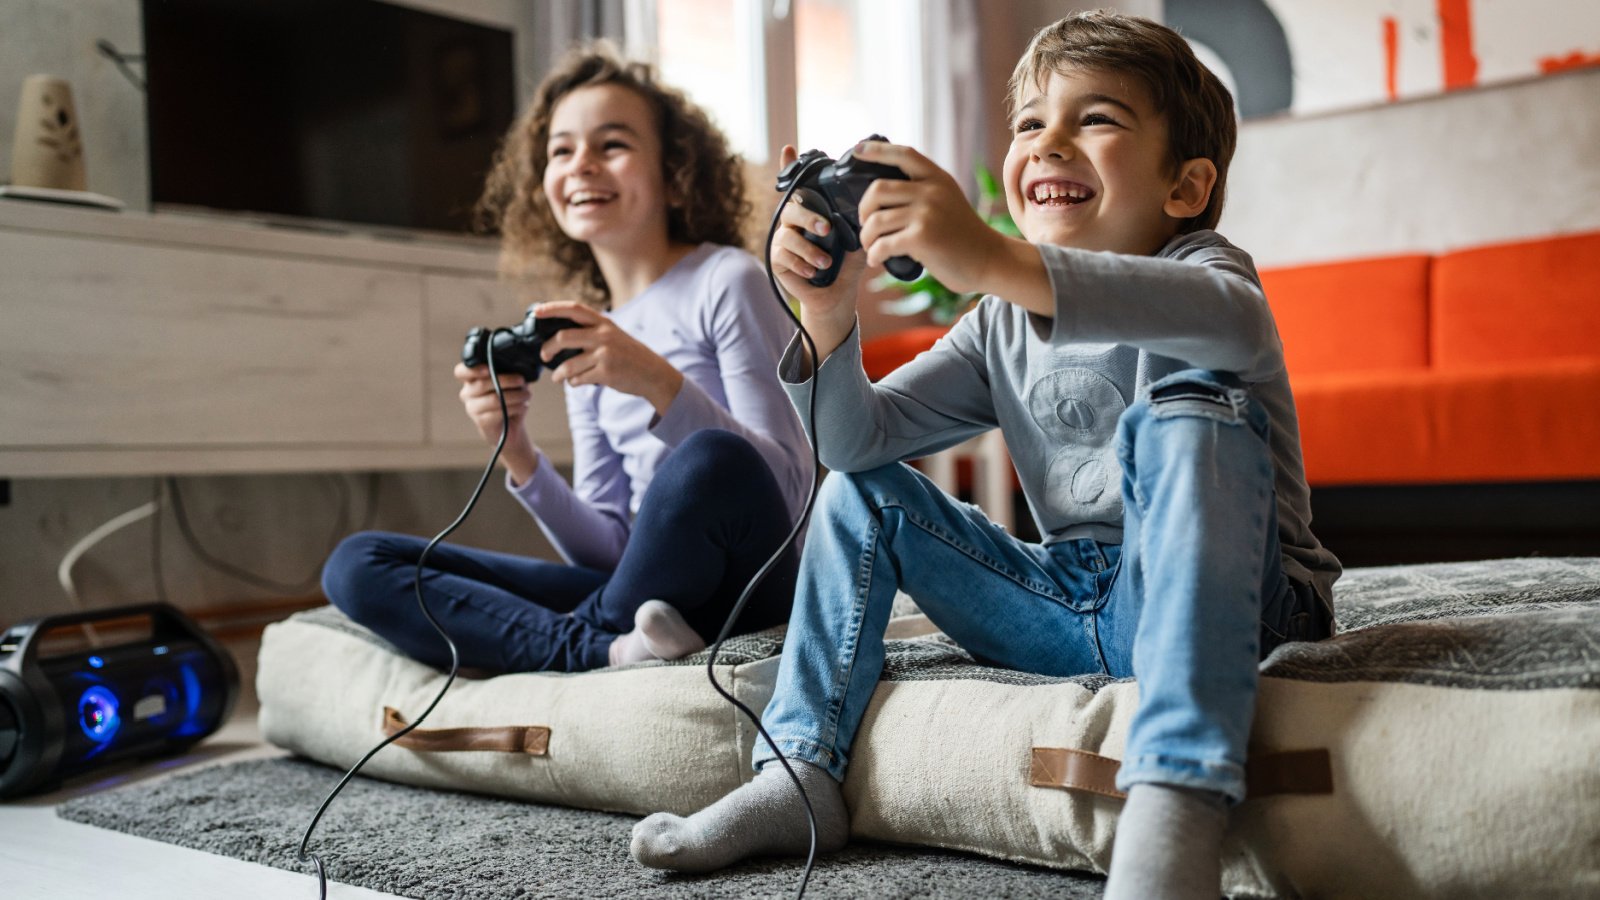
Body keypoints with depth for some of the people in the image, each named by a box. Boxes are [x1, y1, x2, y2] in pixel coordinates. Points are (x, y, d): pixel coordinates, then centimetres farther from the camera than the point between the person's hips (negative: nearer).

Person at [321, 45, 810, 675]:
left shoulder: (727, 281, -2)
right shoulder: (580, 345, 15)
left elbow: (789, 491, -11)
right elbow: (611, 548, 9)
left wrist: (660, 383, -23)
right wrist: (521, 461, -8)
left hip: (751, 591, -5)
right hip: (643, 595, 5)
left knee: (715, 458, -40)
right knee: (355, 565, -4)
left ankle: (585, 636, -12)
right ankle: (611, 651, -22)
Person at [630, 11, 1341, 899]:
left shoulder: (1204, 266, -8)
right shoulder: (1002, 328, 10)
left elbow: (1234, 320, -37)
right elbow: (854, 437, 1)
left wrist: (994, 262, -49)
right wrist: (829, 310, -19)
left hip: (1226, 594, -5)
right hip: (1075, 603, 6)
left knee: (1188, 400, -33)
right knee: (864, 489, 3)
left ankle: (1174, 801, -46)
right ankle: (800, 776, 2)